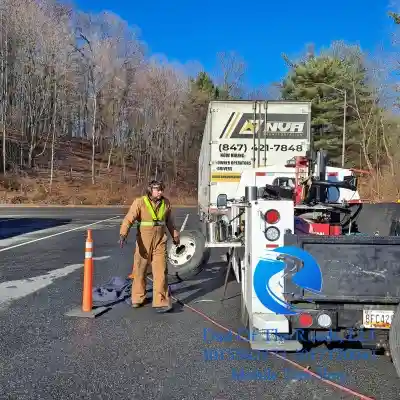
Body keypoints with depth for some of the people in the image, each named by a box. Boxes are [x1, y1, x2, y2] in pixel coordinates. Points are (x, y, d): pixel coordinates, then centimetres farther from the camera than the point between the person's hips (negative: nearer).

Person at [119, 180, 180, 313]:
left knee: (161, 271, -4)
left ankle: (161, 302, 1)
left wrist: (175, 235, 26)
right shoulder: (140, 202, -9)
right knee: (139, 271, 10)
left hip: (160, 242, 2)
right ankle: (138, 298, 29)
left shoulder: (166, 203, 3)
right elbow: (129, 219, -18)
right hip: (143, 242, -2)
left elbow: (169, 221, 18)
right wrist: (123, 235, -33)